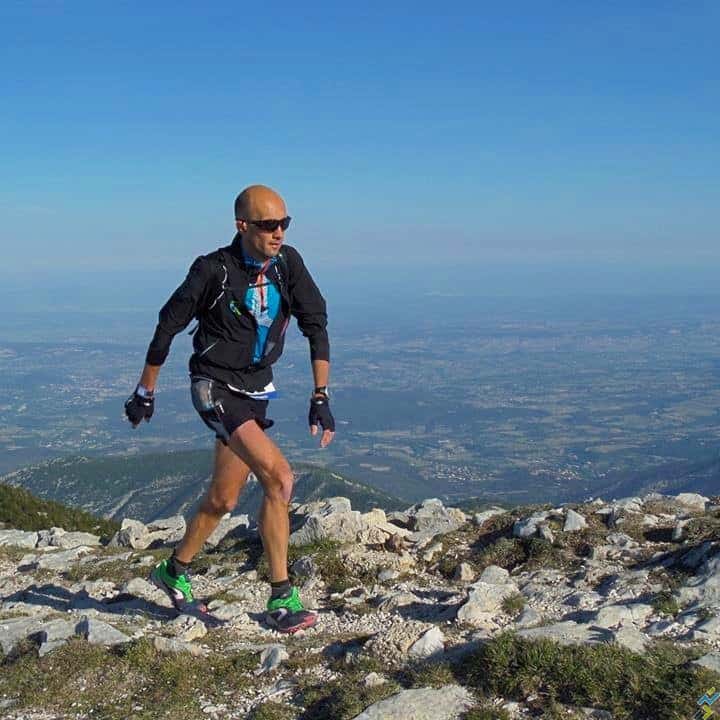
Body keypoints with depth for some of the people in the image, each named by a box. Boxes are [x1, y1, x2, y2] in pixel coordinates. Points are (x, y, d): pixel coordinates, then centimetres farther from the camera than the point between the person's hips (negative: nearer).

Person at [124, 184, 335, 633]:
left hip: (256, 391, 6)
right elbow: (168, 327, -4)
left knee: (224, 498, 16)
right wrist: (146, 392, 4)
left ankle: (176, 571, 40)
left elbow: (316, 326, -2)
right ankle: (282, 598, -13)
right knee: (280, 479, -21)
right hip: (216, 389, -6)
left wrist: (321, 397, -9)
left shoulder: (289, 263, -3)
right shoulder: (213, 271, -15)